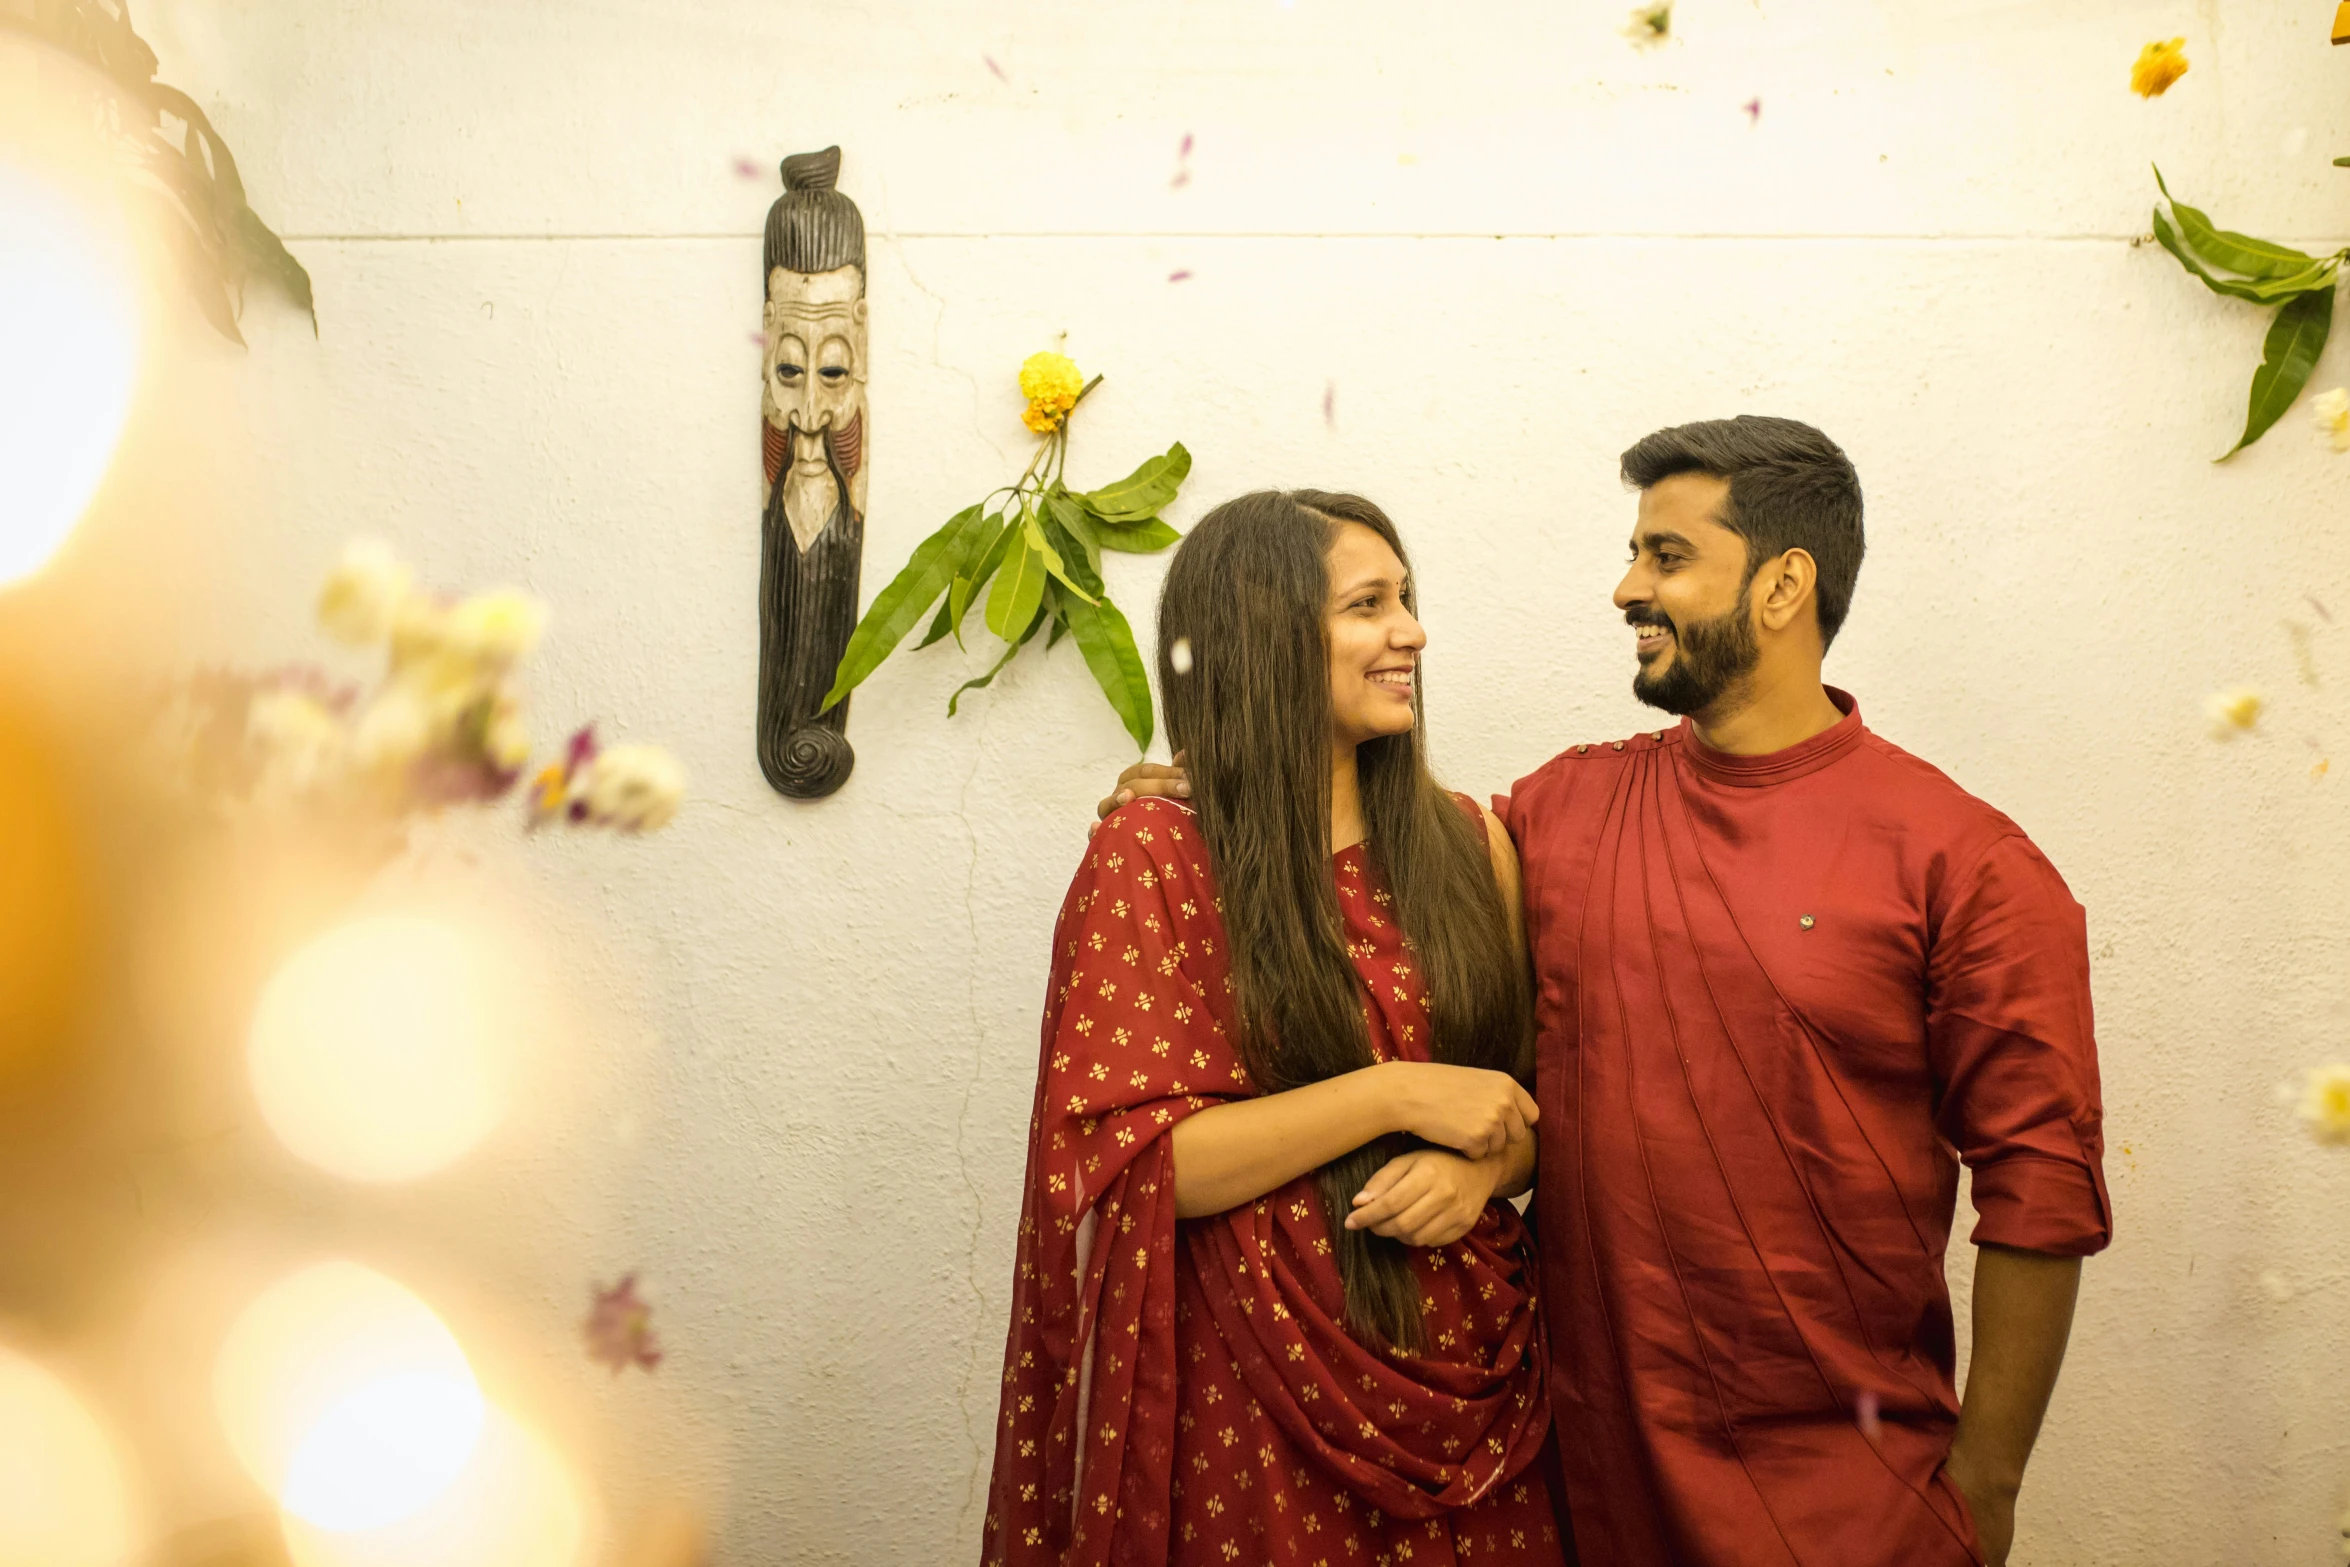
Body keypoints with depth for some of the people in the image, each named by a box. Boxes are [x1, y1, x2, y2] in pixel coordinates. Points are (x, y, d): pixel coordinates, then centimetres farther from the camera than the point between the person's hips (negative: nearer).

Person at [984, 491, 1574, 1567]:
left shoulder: (1466, 846, 3)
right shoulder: (1153, 859, -9)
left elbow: (1532, 1092, 12)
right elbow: (1124, 1161, -15)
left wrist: (1478, 1167, -11)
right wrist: (1397, 1095, -19)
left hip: (1466, 1369, 4)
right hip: (1258, 1389, -4)